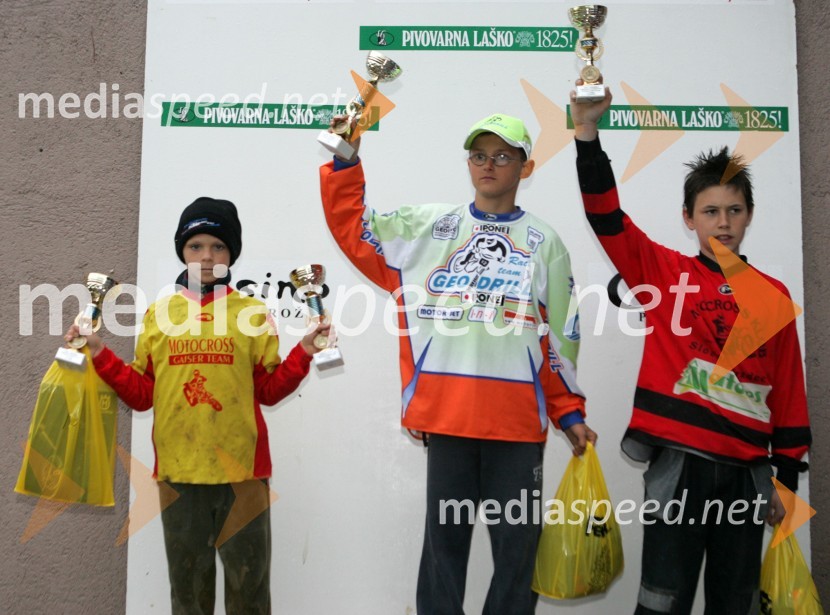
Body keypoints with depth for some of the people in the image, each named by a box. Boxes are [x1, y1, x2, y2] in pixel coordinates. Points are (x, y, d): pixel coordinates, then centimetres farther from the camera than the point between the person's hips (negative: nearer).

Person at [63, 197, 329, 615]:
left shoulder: (252, 314, 0)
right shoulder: (159, 314, 6)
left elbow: (268, 390, 1)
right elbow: (143, 393, 7)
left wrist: (303, 353, -11)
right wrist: (100, 355, -1)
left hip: (240, 467, -2)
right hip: (177, 469, 2)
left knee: (248, 581, 10)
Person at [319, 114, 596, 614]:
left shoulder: (544, 243, 9)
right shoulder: (429, 227, 10)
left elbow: (560, 337, 10)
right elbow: (352, 226, 10)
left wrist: (570, 413, 8)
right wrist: (346, 159, 0)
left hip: (518, 419, 0)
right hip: (445, 414, 1)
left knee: (517, 544, 8)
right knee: (445, 538, 10)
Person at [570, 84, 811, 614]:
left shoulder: (774, 295, 10)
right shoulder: (663, 271, 3)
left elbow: (789, 391, 12)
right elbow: (606, 217, -9)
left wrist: (787, 476, 10)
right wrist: (588, 132, -18)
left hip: (746, 472, 4)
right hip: (678, 463, -3)